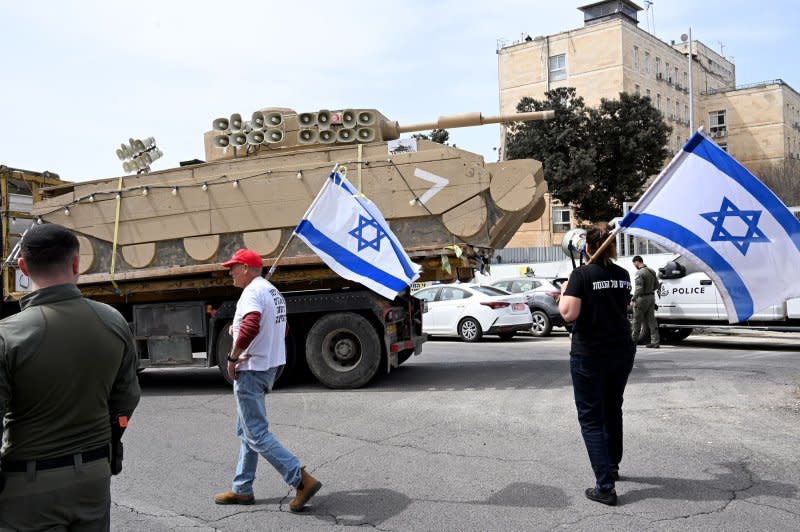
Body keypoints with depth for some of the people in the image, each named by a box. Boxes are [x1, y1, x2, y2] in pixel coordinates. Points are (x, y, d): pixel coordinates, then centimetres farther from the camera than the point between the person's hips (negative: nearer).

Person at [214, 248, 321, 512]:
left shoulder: (253, 292, -18)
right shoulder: (273, 291, 15)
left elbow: (250, 326, -35)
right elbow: (280, 329, 24)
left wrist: (233, 357, -21)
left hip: (250, 370, -10)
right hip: (269, 366, 10)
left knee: (257, 434, -5)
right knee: (247, 430, 18)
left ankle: (302, 480, -7)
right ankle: (242, 489, 27)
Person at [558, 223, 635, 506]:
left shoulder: (582, 274, -14)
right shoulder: (622, 275, 4)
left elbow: (569, 313, -23)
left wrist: (565, 292, -4)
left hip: (589, 356, -6)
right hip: (622, 353, 6)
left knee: (591, 419, 1)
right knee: (612, 411, 23)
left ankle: (605, 486, -5)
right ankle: (612, 466, 40)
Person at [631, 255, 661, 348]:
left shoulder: (640, 272, -17)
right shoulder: (652, 271, 10)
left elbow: (639, 288, -21)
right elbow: (657, 285, 16)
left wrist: (633, 299, -17)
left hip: (642, 298, -8)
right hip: (651, 297, 8)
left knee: (637, 320, 4)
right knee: (651, 319, 8)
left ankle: (634, 340, 13)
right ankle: (655, 341, 5)